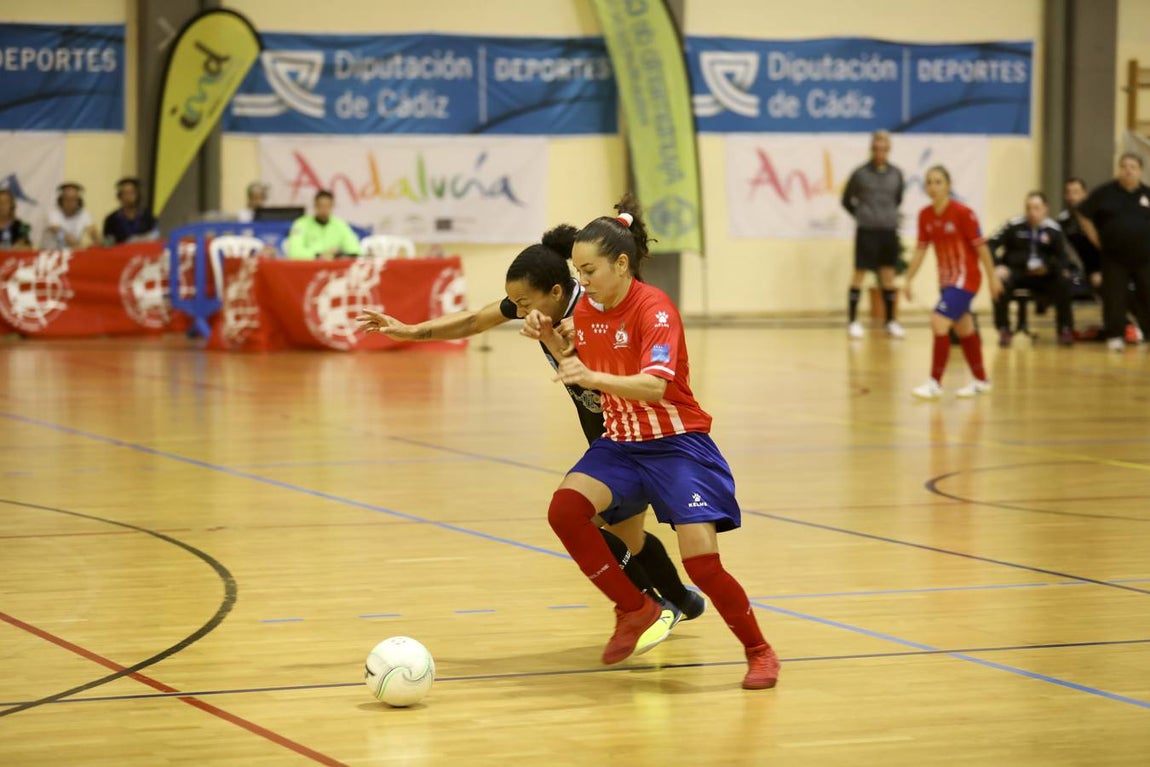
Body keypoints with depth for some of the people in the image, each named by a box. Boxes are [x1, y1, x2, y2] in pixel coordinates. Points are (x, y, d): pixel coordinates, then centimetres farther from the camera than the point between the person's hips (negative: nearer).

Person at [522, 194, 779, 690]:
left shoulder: (654, 310, -19)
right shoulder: (587, 311, 2)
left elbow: (655, 386, -33)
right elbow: (584, 375, 18)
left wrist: (595, 377, -47)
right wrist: (550, 339, 1)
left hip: (676, 444, -6)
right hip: (620, 445, 6)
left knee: (702, 563, -18)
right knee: (565, 509, -22)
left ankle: (759, 651, 7)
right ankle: (634, 608, -4)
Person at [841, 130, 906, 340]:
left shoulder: (896, 174, 4)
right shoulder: (860, 173, -5)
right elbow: (847, 200, 5)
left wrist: (888, 215, 11)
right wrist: (861, 216, 8)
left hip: (889, 231, 3)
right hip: (867, 231, -3)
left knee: (888, 275, 8)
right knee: (860, 273, 0)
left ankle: (890, 322, 16)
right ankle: (853, 321, 6)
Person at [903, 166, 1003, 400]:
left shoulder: (963, 213, -17)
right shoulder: (925, 215, 0)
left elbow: (980, 246, -12)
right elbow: (920, 250, 9)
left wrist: (993, 277, -9)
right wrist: (908, 280, 6)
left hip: (966, 278, -7)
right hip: (946, 279, 7)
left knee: (938, 323, -17)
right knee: (964, 330, 16)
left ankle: (935, 383, -10)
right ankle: (981, 380, 30)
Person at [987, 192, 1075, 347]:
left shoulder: (1053, 229, 3)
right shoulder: (1014, 225, -5)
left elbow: (1062, 257, 7)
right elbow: (991, 244, -6)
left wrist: (1063, 269, -16)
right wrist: (997, 266, -22)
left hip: (1042, 274, 2)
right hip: (1015, 271, -2)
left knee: (1063, 282, -25)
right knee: (1001, 283, -34)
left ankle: (1065, 330, -6)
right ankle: (1004, 330, -14)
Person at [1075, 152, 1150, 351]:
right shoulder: (1105, 193, 0)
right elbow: (1085, 216, 6)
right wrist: (1097, 240, 0)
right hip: (1114, 257, -1)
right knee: (1114, 298, -2)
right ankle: (1115, 336, 6)